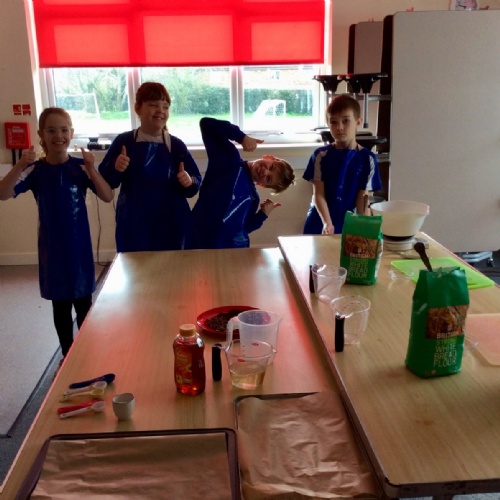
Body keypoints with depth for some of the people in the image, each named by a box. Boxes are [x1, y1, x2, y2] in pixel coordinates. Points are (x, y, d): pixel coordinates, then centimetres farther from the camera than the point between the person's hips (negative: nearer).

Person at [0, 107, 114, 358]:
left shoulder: (80, 167, -5)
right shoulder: (35, 170, -5)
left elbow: (108, 197, -12)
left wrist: (91, 169, -24)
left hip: (79, 246, 0)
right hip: (53, 249, 1)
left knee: (84, 304, 8)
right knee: (60, 307, 12)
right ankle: (68, 356, 28)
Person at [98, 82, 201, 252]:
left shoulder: (176, 145, -1)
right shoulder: (123, 141, 0)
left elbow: (196, 182, 0)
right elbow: (105, 181, 1)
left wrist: (189, 182, -21)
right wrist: (115, 168, -19)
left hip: (170, 225, 0)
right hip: (134, 225, 0)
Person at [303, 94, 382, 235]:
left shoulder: (367, 158, -4)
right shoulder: (320, 155, -3)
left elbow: (362, 198, -4)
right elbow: (318, 194, -9)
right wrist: (327, 223, -21)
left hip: (348, 226, 0)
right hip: (319, 224, 0)